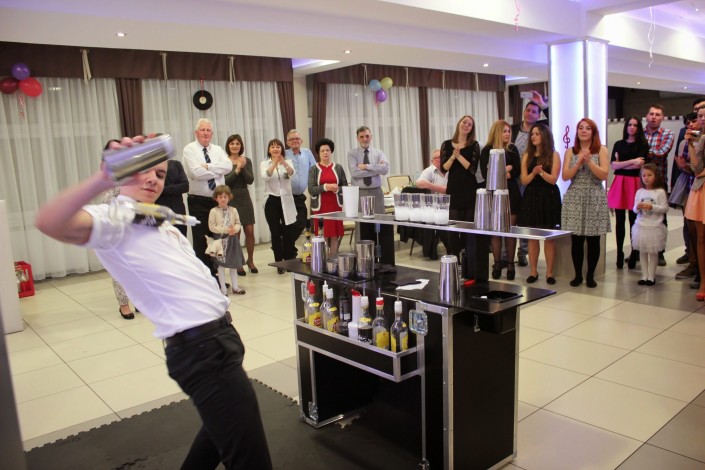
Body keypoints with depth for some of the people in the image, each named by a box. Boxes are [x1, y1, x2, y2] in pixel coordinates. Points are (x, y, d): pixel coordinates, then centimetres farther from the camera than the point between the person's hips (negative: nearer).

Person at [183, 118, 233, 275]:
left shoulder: (217, 149, 10)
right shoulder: (189, 149, -4)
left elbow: (228, 166, -8)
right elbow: (196, 172, -19)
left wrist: (208, 166, -17)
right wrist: (218, 171, -8)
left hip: (217, 201, 5)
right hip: (198, 202, -4)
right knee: (200, 240, 0)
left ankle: (215, 274, 20)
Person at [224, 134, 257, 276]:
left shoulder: (247, 160, 7)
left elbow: (250, 180, -3)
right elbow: (224, 181, -12)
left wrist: (243, 168, -17)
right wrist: (237, 169, -19)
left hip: (245, 198, 3)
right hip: (230, 199, -3)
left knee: (250, 231, 4)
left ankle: (250, 260, 23)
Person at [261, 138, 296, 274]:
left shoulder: (288, 162, 6)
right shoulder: (264, 164, 3)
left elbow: (292, 173, -17)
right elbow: (265, 176, -19)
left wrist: (284, 163, -39)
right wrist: (275, 163, -35)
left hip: (286, 201, 1)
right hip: (272, 201, -1)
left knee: (288, 232, 2)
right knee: (276, 233, 1)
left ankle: (290, 261, 14)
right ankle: (279, 263, 10)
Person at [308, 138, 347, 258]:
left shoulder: (338, 168, 8)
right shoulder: (313, 169, 4)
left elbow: (345, 186, 9)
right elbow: (311, 189, -5)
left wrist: (337, 189, -12)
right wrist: (325, 187, -19)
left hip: (335, 206, 2)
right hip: (320, 206, -1)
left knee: (334, 235, 2)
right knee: (322, 235, -3)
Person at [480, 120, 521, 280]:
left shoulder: (512, 149, 7)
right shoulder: (487, 150, 1)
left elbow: (517, 172, -2)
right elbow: (485, 174, -8)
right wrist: (505, 169, -9)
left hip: (511, 193, 1)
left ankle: (510, 264, 8)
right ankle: (497, 263, 9)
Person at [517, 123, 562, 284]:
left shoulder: (553, 155, 0)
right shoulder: (527, 156, 8)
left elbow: (553, 179, -7)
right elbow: (524, 180, 0)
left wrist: (541, 172, -23)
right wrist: (534, 172, -18)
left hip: (549, 198, -2)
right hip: (531, 197, 3)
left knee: (549, 237, 1)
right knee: (532, 236, 4)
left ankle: (549, 272, 9)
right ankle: (533, 271, 12)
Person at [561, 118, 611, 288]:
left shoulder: (601, 150, 5)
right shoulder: (570, 151, 9)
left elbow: (604, 174, -5)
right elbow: (565, 176, -1)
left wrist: (589, 161, -14)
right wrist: (579, 162, -12)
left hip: (595, 199, -1)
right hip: (574, 199, 1)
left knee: (593, 240, 2)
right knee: (576, 240, 1)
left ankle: (590, 276, 13)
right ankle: (578, 275, 13)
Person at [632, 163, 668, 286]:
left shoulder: (660, 192, -6)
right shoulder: (639, 192, 6)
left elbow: (665, 208, -7)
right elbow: (635, 209, 9)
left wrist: (652, 207, -20)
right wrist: (638, 208, -13)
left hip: (654, 227, -4)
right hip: (641, 226, 4)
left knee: (653, 252, 5)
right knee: (643, 252, 9)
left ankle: (651, 276, 14)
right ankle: (644, 275, 17)